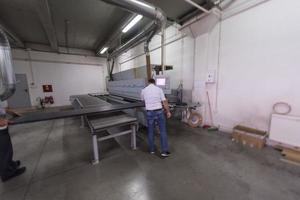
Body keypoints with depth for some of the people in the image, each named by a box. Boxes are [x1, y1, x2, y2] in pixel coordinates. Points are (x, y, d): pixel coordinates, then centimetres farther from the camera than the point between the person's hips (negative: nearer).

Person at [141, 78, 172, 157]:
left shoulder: (144, 90, 4)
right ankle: (164, 151, 13)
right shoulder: (159, 89, -1)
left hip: (150, 113, 1)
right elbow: (164, 102, -5)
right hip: (159, 112, -1)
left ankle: (152, 149, 28)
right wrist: (168, 111, 4)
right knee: (163, 131, 9)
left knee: (150, 132, 15)